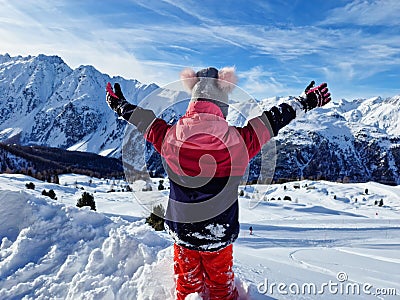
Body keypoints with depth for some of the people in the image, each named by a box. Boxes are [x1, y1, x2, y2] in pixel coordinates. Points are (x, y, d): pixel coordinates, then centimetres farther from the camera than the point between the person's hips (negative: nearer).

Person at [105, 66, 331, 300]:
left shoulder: (171, 138, -14)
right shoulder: (237, 141, -19)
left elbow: (144, 120, 4)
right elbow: (273, 120, -5)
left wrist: (120, 105, 24)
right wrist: (305, 102, 12)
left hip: (181, 234, 2)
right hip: (220, 236, -1)